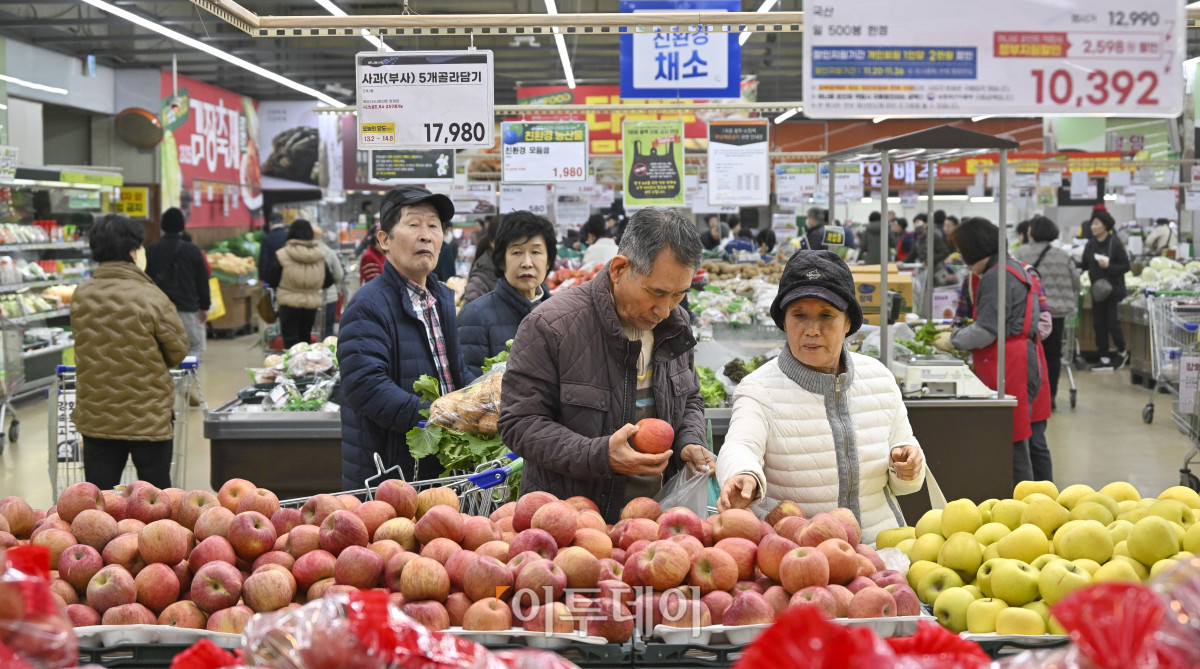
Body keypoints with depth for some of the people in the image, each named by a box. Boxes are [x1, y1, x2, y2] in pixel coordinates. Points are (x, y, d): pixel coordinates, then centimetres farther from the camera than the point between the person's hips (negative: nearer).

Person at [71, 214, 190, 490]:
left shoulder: (80, 298, -4)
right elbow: (178, 351, -5)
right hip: (149, 418, -3)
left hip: (96, 418, 3)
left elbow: (86, 350, 6)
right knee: (156, 492, 12)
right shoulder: (151, 297, -16)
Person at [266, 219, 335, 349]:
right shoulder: (320, 255, -1)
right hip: (312, 304, 3)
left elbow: (271, 281, -5)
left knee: (290, 342, 1)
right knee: (305, 339, 19)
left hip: (289, 304, -3)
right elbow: (328, 281, 6)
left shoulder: (282, 255, -11)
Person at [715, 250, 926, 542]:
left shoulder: (879, 378, 8)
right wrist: (745, 476, -46)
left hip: (879, 543, 1)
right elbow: (740, 447, -24)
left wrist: (906, 469, -7)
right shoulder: (761, 388, -4)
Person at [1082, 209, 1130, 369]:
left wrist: (1109, 266, -20)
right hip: (1097, 290, 5)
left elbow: (1126, 266, -10)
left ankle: (1122, 352, 21)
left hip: (1114, 290, -5)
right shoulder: (1090, 244, 5)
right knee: (1099, 324, 6)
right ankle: (1104, 357, 15)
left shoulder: (1115, 243, -11)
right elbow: (1084, 265, 11)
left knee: (1113, 324, -3)